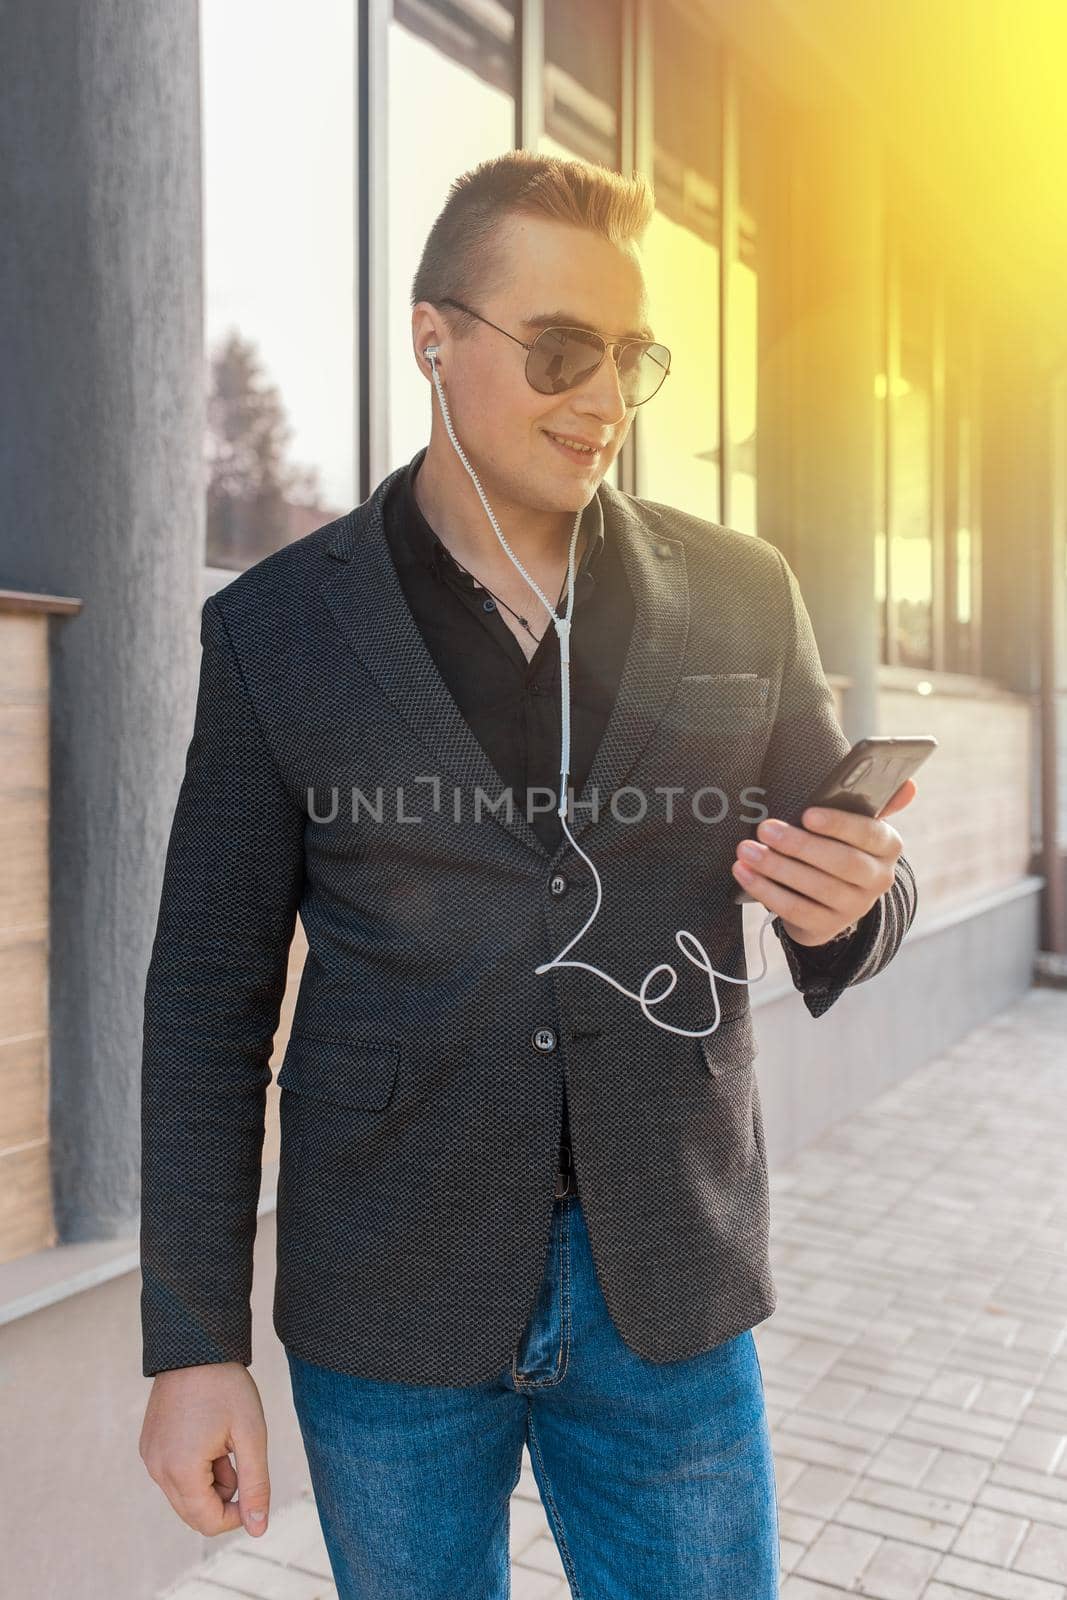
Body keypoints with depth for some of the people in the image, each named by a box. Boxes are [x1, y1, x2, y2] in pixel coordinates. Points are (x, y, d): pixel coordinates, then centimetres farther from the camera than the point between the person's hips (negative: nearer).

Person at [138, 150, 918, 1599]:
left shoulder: (741, 598, 0)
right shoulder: (277, 626, -4)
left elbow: (854, 890, 8)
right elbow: (210, 999, -2)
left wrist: (850, 903, -17)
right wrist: (194, 1342, -3)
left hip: (670, 1288, 1)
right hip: (387, 1305, 0)